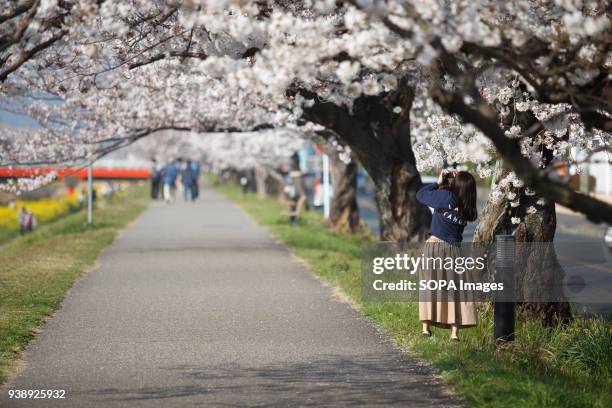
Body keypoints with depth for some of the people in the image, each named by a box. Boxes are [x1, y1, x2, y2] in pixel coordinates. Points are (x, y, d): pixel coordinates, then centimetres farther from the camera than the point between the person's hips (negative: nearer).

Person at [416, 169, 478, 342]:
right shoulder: (468, 209, 3)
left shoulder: (447, 197, -10)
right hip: (454, 250, 3)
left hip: (435, 246, -3)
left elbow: (420, 194, -1)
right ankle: (454, 332, 1)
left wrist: (438, 182, 9)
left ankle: (426, 327, 5)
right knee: (454, 290, 7)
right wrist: (458, 180, 13)